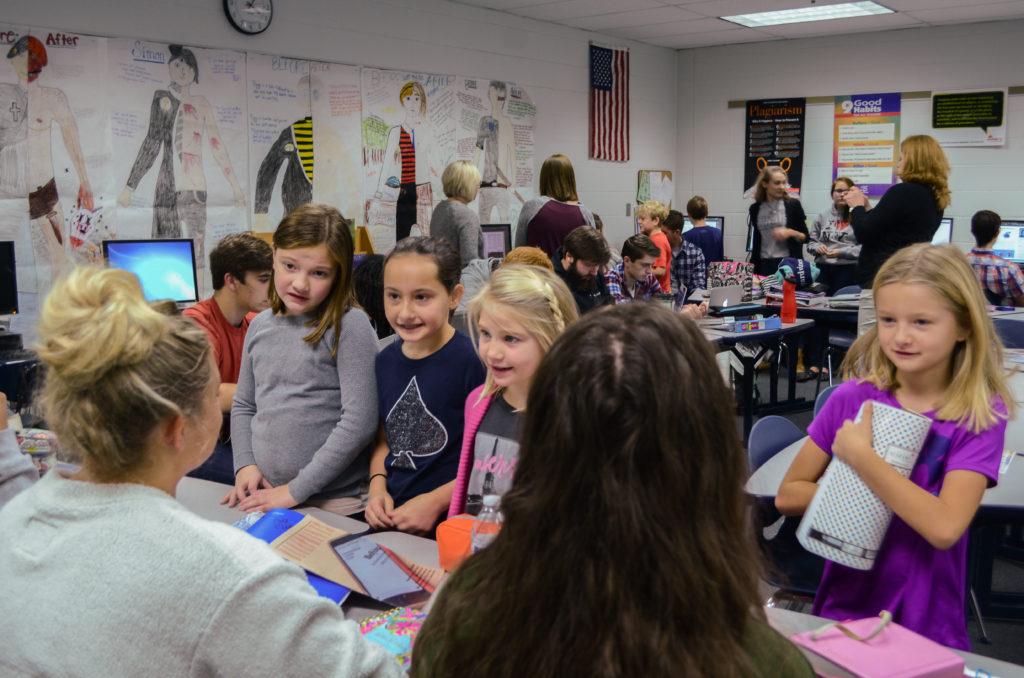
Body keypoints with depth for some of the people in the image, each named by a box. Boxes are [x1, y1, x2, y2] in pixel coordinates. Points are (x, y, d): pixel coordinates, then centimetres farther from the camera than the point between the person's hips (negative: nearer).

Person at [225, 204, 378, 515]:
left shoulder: (349, 326, -13)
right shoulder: (260, 326, 5)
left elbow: (359, 421, -18)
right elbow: (243, 406, 14)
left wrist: (297, 489, -16)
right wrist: (245, 465, -2)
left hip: (334, 500, -5)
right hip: (264, 495, 5)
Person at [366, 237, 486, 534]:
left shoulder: (473, 361, -12)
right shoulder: (386, 360, 9)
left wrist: (435, 502, -13)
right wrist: (377, 488, 4)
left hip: (449, 522, -5)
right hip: (390, 518, 5)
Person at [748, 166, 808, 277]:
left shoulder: (793, 204, 0)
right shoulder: (755, 209, 7)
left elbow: (805, 237, 4)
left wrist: (791, 233, -16)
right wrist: (751, 269, 10)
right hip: (764, 265, 2)